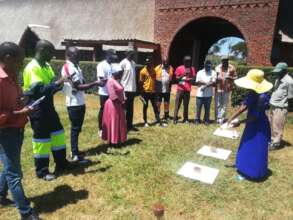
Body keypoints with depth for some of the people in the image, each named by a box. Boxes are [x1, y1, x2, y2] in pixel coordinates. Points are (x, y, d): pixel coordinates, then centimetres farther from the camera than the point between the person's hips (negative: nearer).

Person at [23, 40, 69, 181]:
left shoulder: (47, 66, 9)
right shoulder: (32, 68, -18)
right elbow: (39, 90, -26)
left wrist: (61, 84, -4)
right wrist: (58, 83, -25)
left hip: (48, 105, 9)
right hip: (37, 108, -9)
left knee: (58, 134, 14)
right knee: (42, 139, 2)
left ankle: (62, 164, 30)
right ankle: (42, 171, 19)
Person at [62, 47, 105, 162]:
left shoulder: (74, 67, 15)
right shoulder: (70, 68, -16)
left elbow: (81, 83, 16)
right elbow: (79, 86, -22)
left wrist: (94, 84, 3)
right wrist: (95, 83, -22)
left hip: (79, 102, 10)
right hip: (75, 103, -10)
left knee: (77, 128, 16)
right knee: (75, 128, -2)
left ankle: (75, 151, 29)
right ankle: (75, 155, 8)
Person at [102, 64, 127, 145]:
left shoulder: (117, 81, 12)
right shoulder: (110, 81, -18)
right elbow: (113, 96, -24)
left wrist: (122, 103, 5)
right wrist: (121, 102, -15)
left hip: (118, 105, 10)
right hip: (113, 105, -10)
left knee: (119, 123, 15)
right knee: (113, 123, 0)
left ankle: (117, 140, 26)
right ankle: (112, 141, 12)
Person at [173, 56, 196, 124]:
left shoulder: (192, 69, 9)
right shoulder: (179, 68, 2)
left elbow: (194, 78, 6)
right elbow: (176, 78, -1)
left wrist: (189, 79, -15)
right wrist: (183, 75, -17)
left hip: (187, 90, 2)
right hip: (180, 89, -2)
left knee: (186, 105, 3)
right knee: (177, 104, -3)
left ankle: (185, 119, 10)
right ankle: (175, 119, 1)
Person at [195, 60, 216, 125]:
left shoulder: (213, 73, 4)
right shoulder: (200, 72, 6)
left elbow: (213, 83, -8)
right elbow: (197, 82, -2)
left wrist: (206, 86, -21)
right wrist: (207, 83, -11)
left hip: (208, 94, 0)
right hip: (200, 94, 0)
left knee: (207, 108, 6)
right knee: (198, 107, 5)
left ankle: (206, 120, 17)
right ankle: (197, 119, 18)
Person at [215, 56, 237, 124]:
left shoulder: (231, 68, 3)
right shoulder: (218, 67, 8)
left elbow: (235, 77, 5)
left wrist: (230, 77, -15)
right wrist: (217, 78, -7)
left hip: (227, 89, -1)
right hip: (218, 88, 1)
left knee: (224, 105, 2)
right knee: (217, 104, 3)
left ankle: (221, 119, 8)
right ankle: (217, 118, 12)